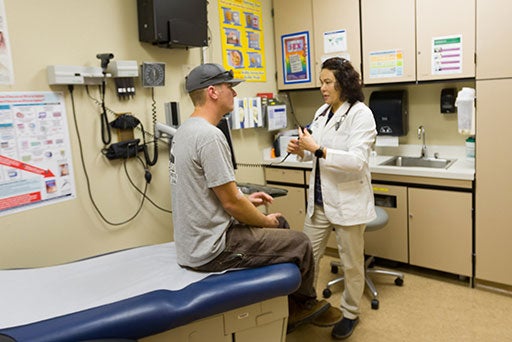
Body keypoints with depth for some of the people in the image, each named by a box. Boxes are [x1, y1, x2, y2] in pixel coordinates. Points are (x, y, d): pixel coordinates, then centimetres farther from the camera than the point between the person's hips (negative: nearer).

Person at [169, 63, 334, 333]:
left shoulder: (186, 130, 8)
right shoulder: (210, 135, -25)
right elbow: (231, 203, -22)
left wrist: (244, 199, 12)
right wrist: (266, 222, -4)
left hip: (194, 240, 10)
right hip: (212, 249, -10)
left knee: (281, 224, 22)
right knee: (300, 242, 3)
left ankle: (290, 310, 32)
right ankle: (305, 302, 33)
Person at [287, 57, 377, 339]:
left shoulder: (360, 114, -13)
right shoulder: (322, 112, 8)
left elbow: (357, 161, -23)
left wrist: (317, 149, -26)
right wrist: (301, 150, -4)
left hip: (348, 200, -6)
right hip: (319, 199, 6)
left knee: (351, 263, 11)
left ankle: (350, 313, 33)